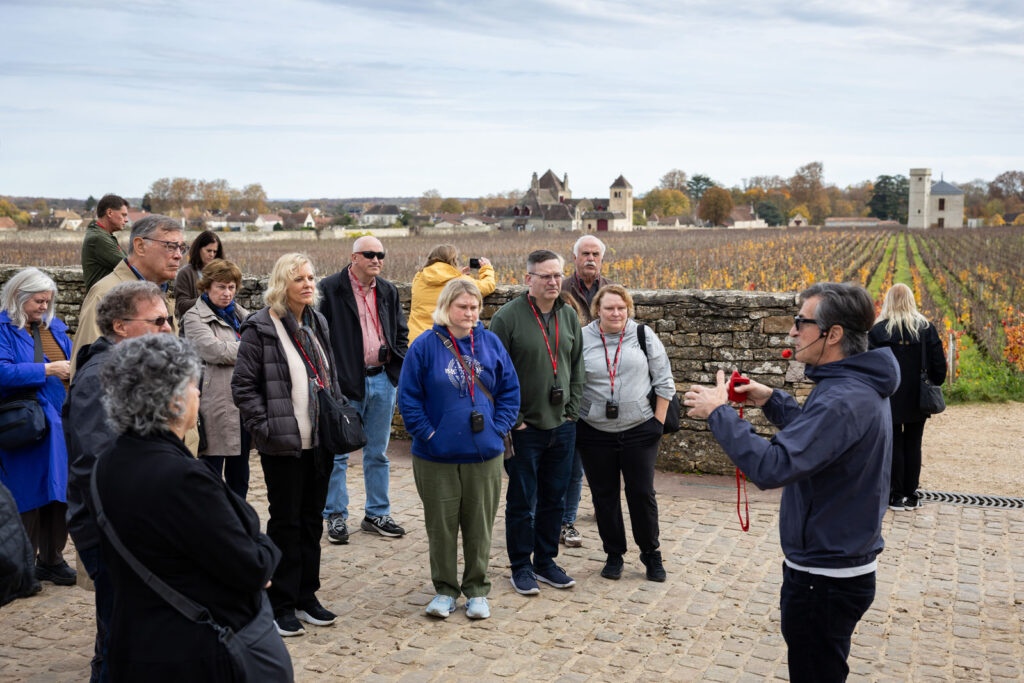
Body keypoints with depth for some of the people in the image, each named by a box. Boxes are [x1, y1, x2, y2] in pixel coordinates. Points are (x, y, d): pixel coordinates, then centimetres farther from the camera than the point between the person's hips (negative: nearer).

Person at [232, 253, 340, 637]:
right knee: (286, 522, 2)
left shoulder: (317, 324, 11)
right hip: (283, 444, -6)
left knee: (312, 519, 13)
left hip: (319, 440, 6)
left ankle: (306, 596, 25)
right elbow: (243, 386, -11)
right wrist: (265, 427, -16)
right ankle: (281, 605, 15)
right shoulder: (260, 328, -10)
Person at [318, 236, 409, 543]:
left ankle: (377, 514, 24)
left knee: (378, 453, 13)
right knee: (338, 453, 4)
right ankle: (335, 516, 17)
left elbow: (401, 333, 21)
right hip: (346, 383, -5)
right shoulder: (330, 288, -6)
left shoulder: (388, 292, 11)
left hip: (383, 380, 5)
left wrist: (395, 359, 3)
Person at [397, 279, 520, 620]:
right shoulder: (425, 345, -6)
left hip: (484, 454, 2)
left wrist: (498, 427, -1)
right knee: (441, 525, 8)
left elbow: (510, 390, 8)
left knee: (479, 525, 11)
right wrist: (427, 433, -10)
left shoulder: (491, 343, 2)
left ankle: (476, 590, 26)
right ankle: (445, 590, 25)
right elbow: (408, 396, -4)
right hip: (437, 456, -2)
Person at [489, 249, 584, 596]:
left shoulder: (569, 316, 7)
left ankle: (546, 561, 28)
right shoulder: (508, 316, -11)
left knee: (553, 499, 14)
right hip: (524, 428, -5)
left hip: (562, 426, 5)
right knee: (522, 502, 5)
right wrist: (512, 420, -11)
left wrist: (572, 410, 5)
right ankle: (521, 567, 19)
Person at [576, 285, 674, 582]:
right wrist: (573, 426, 2)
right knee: (604, 495, 9)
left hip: (638, 431, 0)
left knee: (642, 493, 4)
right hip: (595, 434, 1)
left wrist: (658, 421, 0)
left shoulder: (644, 335, 0)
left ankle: (651, 554, 20)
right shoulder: (581, 339, -1)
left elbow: (664, 382, 4)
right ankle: (614, 554, 24)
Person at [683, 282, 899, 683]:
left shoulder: (844, 400, -29)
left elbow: (771, 467, -35)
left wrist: (719, 412, -24)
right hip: (845, 563, 10)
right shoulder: (860, 386, 5)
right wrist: (772, 401, 11)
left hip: (824, 581, -10)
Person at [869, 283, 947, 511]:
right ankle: (911, 495, 15)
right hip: (918, 399, 2)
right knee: (913, 445, 11)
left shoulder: (878, 330, -9)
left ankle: (896, 495, 9)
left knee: (894, 445, 6)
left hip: (890, 399, -2)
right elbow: (939, 364, 1)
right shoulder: (926, 328, -1)